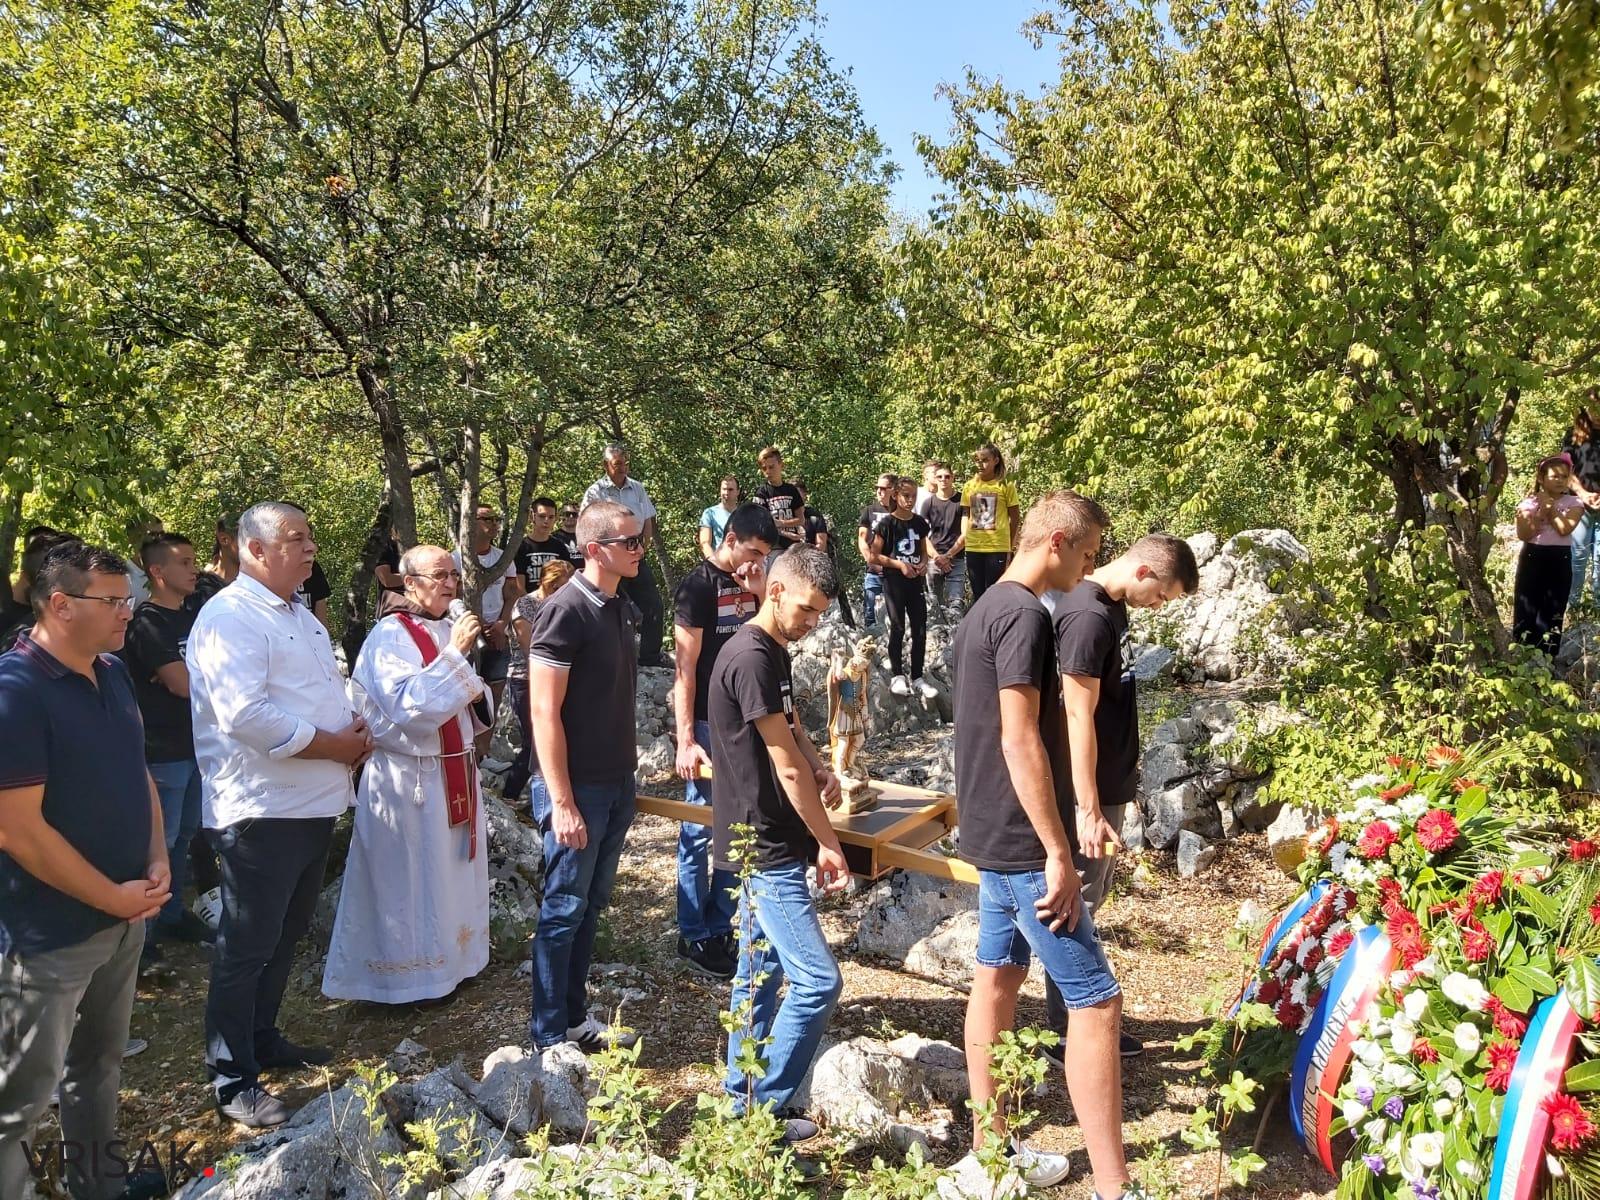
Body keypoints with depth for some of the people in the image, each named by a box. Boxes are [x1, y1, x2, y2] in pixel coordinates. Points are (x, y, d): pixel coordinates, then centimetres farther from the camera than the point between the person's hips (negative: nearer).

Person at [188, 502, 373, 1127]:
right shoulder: (229, 617, -16)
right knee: (246, 948, 2)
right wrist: (330, 745, -18)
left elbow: (328, 691, 23)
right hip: (260, 812, -9)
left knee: (285, 937, 21)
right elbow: (244, 714, -26)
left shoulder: (299, 613, 15)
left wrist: (354, 728, 1)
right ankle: (232, 1081, 14)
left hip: (312, 805, 10)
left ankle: (263, 1039, 37)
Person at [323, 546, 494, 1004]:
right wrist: (455, 654, -27)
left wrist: (474, 692, -3)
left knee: (450, 873, 18)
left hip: (454, 773, 8)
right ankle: (403, 980, 18)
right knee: (409, 880, 3)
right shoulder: (390, 636, -16)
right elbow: (409, 708, -27)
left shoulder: (448, 629, 8)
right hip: (409, 780, -8)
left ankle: (448, 959, 33)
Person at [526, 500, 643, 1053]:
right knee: (565, 908, 4)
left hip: (617, 782, 8)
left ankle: (575, 1017, 30)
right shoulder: (565, 611, -17)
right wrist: (562, 802, -20)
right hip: (577, 786, -8)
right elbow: (544, 712, -18)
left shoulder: (620, 608, 8)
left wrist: (628, 772, 14)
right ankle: (549, 1035, 18)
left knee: (591, 904, 16)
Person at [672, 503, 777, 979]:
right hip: (708, 725, -7)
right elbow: (685, 667, -15)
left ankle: (720, 928, 25)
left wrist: (762, 593, -1)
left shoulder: (750, 581, 9)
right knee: (700, 831, 2)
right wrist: (685, 740, -19)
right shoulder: (699, 586, -12)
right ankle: (693, 937, 14)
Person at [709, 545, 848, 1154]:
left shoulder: (773, 652, 10)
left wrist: (821, 770, -2)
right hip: (764, 849, -10)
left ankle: (742, 1100, 28)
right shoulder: (749, 659, -20)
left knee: (760, 972, 16)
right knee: (818, 980, -8)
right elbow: (787, 766, -19)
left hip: (763, 847, 10)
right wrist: (828, 843, -11)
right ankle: (765, 1110, 4)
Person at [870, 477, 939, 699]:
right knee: (898, 628, -1)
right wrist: (899, 564, -16)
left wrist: (924, 563, -4)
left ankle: (917, 678, 12)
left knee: (920, 631, 3)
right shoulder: (887, 523, -5)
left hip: (915, 582, 4)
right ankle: (897, 676, 10)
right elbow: (874, 556, -6)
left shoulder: (920, 523, 8)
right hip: (894, 582, -4)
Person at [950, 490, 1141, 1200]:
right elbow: (1021, 742, -23)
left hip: (993, 833, 10)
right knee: (1096, 1002, -4)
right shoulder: (1025, 615, -18)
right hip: (1024, 843, -10)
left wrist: (1071, 817, 23)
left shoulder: (985, 609, 13)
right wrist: (1059, 854, -19)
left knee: (998, 977, 16)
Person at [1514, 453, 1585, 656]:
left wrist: (1551, 509, -9)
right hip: (1532, 558, -1)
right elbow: (1524, 534, -11)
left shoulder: (1574, 503, 1)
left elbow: (1565, 529, -15)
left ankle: (1547, 657, 15)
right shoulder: (1529, 503, 0)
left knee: (1553, 610, 6)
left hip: (1559, 561, 1)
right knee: (1525, 608, 2)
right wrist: (1542, 512, -17)